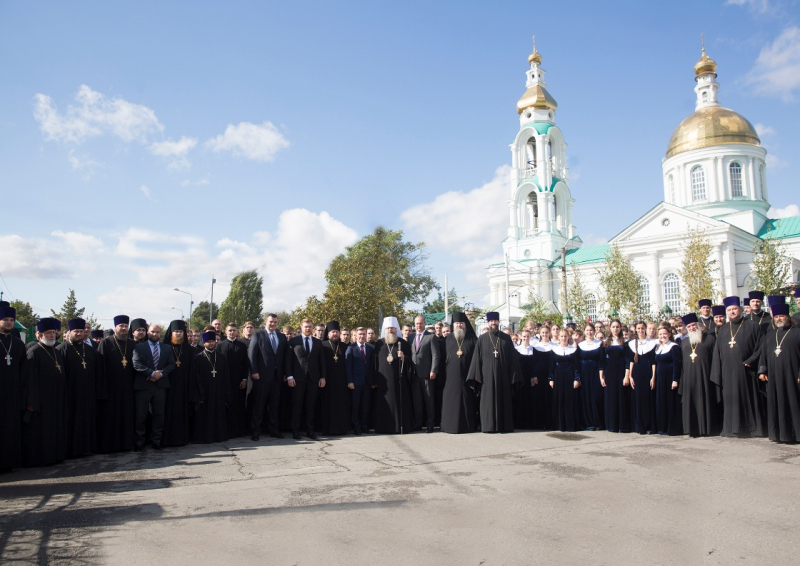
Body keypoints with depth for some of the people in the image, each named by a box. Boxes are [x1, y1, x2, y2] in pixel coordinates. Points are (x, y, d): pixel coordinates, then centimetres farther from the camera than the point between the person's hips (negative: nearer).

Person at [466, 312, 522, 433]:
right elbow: (477, 358, 3)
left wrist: (513, 376, -2)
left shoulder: (506, 338, 6)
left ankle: (504, 426, 11)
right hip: (487, 375, 0)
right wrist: (477, 376, -6)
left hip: (503, 375, 0)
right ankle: (489, 426, 7)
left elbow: (513, 358, 4)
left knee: (503, 401, 4)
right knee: (488, 401, 1)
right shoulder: (482, 339, 6)